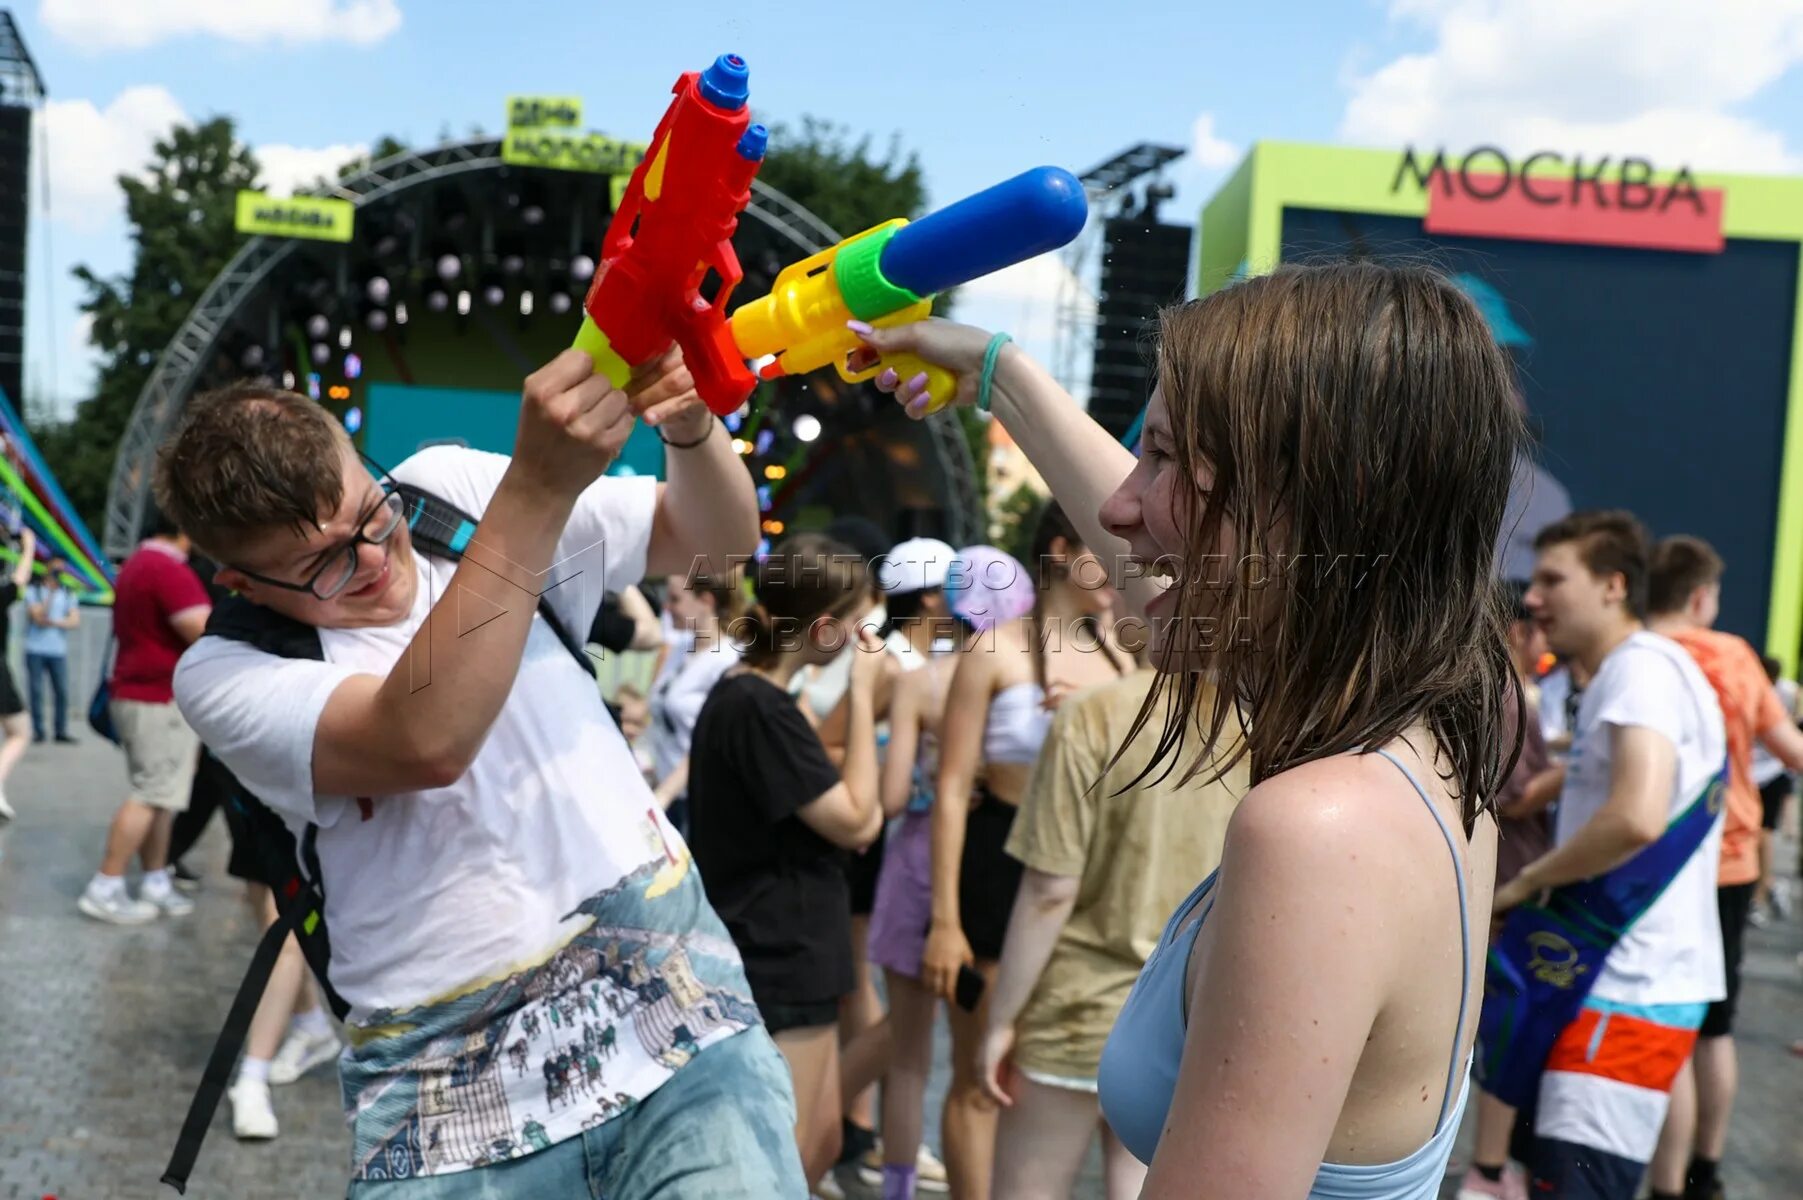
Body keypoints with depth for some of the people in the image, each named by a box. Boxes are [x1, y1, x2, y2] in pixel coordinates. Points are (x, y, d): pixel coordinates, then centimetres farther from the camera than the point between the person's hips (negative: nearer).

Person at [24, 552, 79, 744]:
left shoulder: (68, 594, 9)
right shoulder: (33, 591, 2)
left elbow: (75, 621, 1)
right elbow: (39, 618, -9)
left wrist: (54, 622, -14)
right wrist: (51, 594, -13)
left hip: (58, 651, 2)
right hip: (35, 650, -2)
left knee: (62, 691, -5)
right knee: (36, 691, -3)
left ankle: (60, 731, 1)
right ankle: (38, 731, 4)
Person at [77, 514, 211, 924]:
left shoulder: (138, 565, 17)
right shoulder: (170, 570, -17)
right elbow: (204, 632, -24)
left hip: (135, 694, 10)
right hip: (164, 699, -10)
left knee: (157, 795, 12)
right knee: (152, 795, -7)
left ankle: (156, 884, 15)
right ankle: (104, 889, -4)